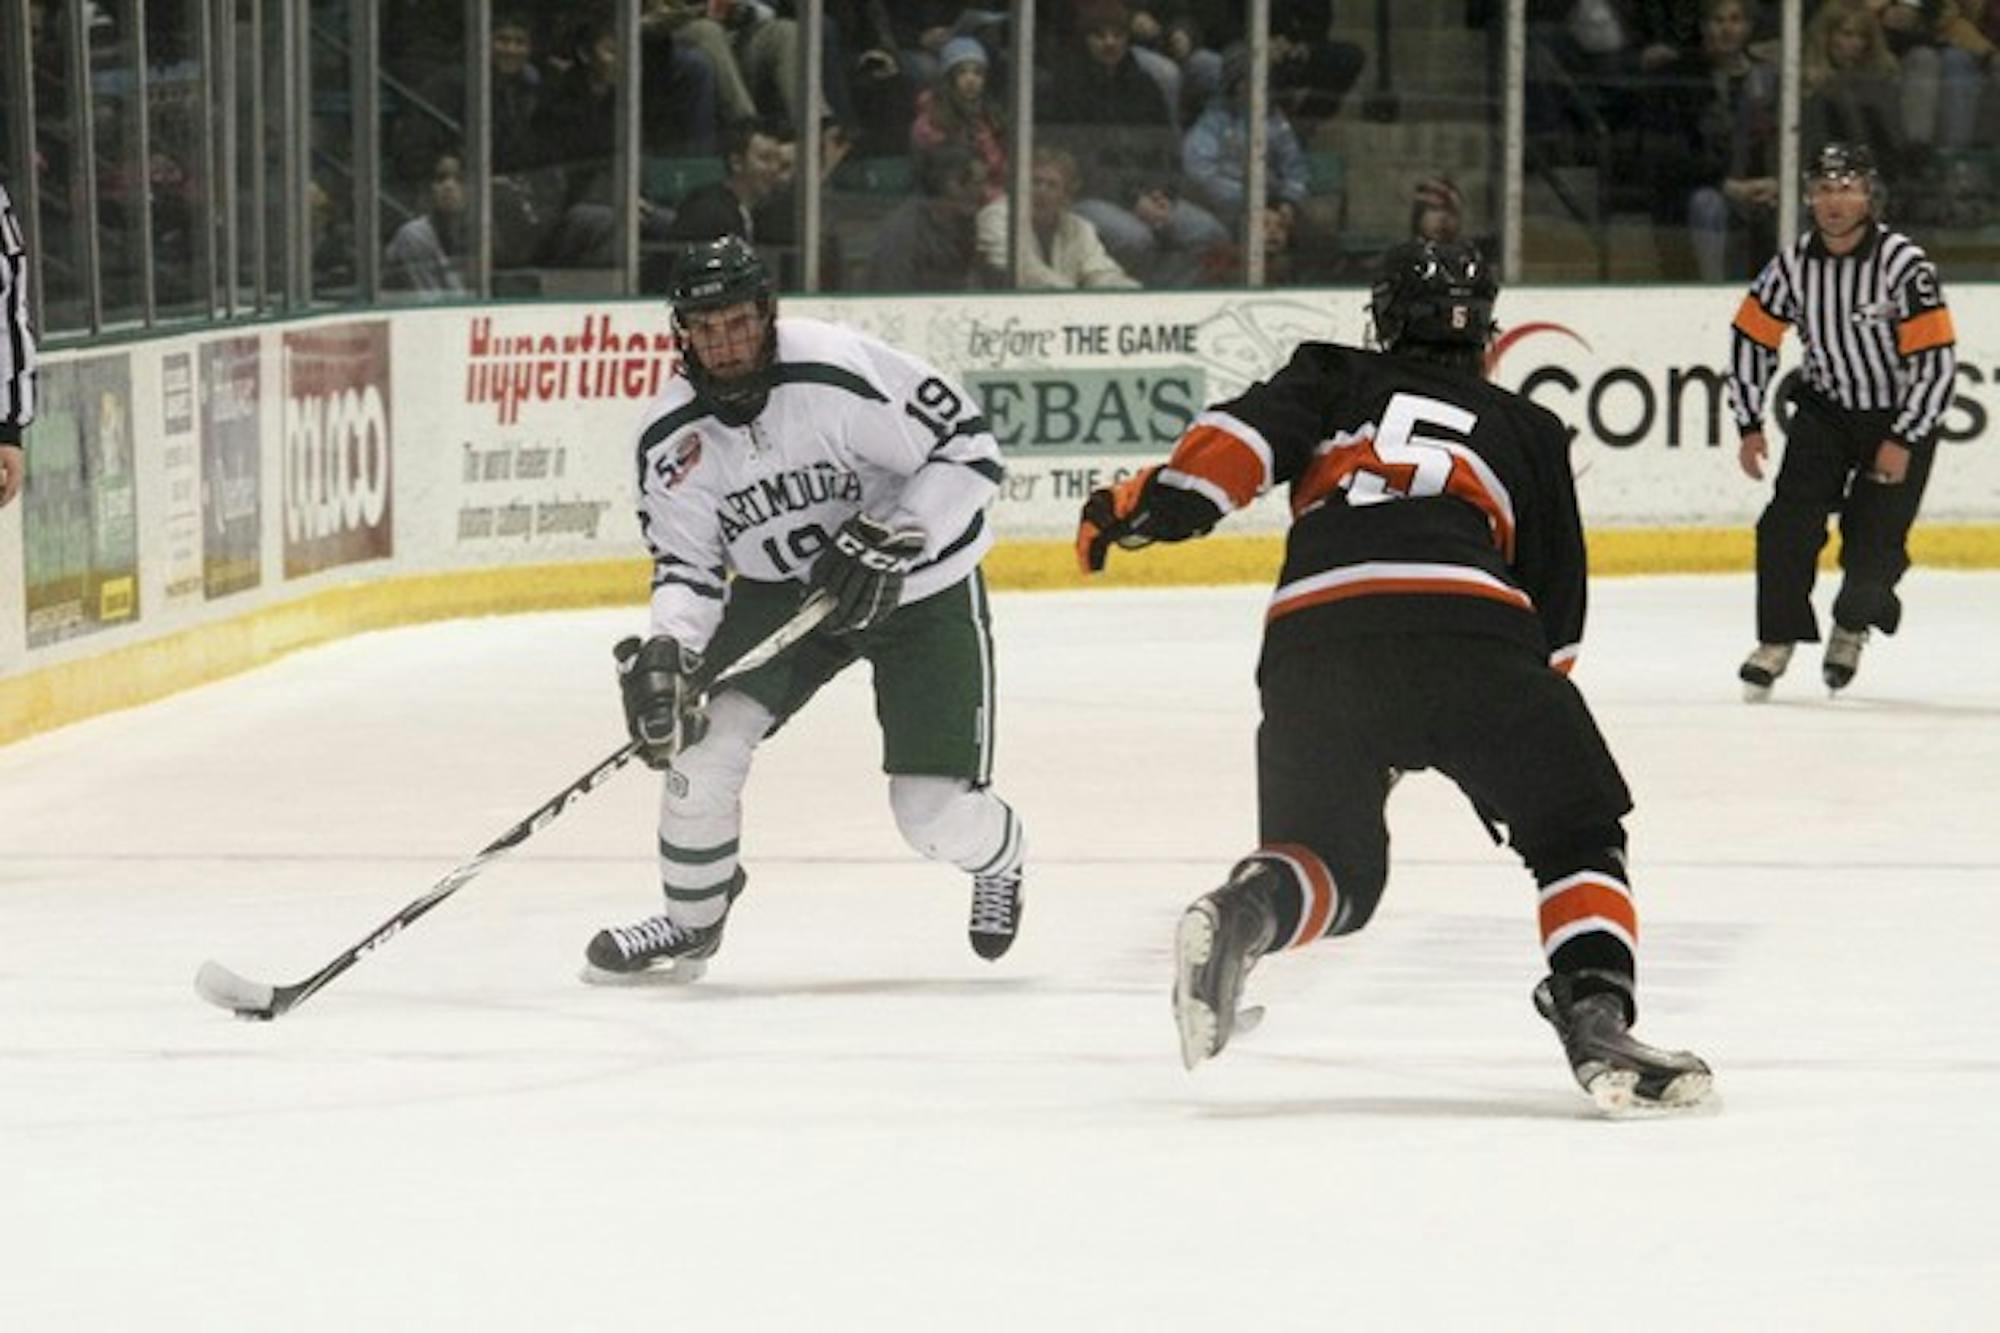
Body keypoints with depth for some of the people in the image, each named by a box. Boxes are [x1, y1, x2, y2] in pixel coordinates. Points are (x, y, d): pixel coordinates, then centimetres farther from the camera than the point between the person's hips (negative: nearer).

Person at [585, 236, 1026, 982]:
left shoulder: (841, 373, -27)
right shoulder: (672, 439, -11)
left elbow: (969, 449, -22)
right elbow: (688, 565, -6)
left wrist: (887, 540, -30)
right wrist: (664, 654, -25)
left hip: (922, 588, -4)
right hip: (782, 591, 4)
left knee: (936, 811, -8)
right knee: (708, 731, -17)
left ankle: (997, 860, 31)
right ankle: (691, 921, 6)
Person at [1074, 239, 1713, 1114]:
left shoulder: (1333, 381, 30)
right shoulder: (1526, 429, 30)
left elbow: (1251, 431, 8)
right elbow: (1556, 597, 28)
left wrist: (1165, 495, -3)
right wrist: (1525, 741, 34)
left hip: (1310, 631, 1)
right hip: (1464, 622, -1)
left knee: (1329, 864, 18)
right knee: (1578, 834, 14)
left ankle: (1244, 914, -16)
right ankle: (1597, 1022, -11)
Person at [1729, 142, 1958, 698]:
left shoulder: (1904, 264, -22)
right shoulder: (1793, 263, -9)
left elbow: (1937, 359, -20)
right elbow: (1751, 337, 3)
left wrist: (1904, 441, -20)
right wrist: (1750, 426, 0)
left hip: (1900, 418, -3)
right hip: (1825, 408, 3)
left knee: (1874, 543, -6)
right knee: (1789, 522, -13)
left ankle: (1852, 627, 23)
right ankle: (1779, 639, -2)